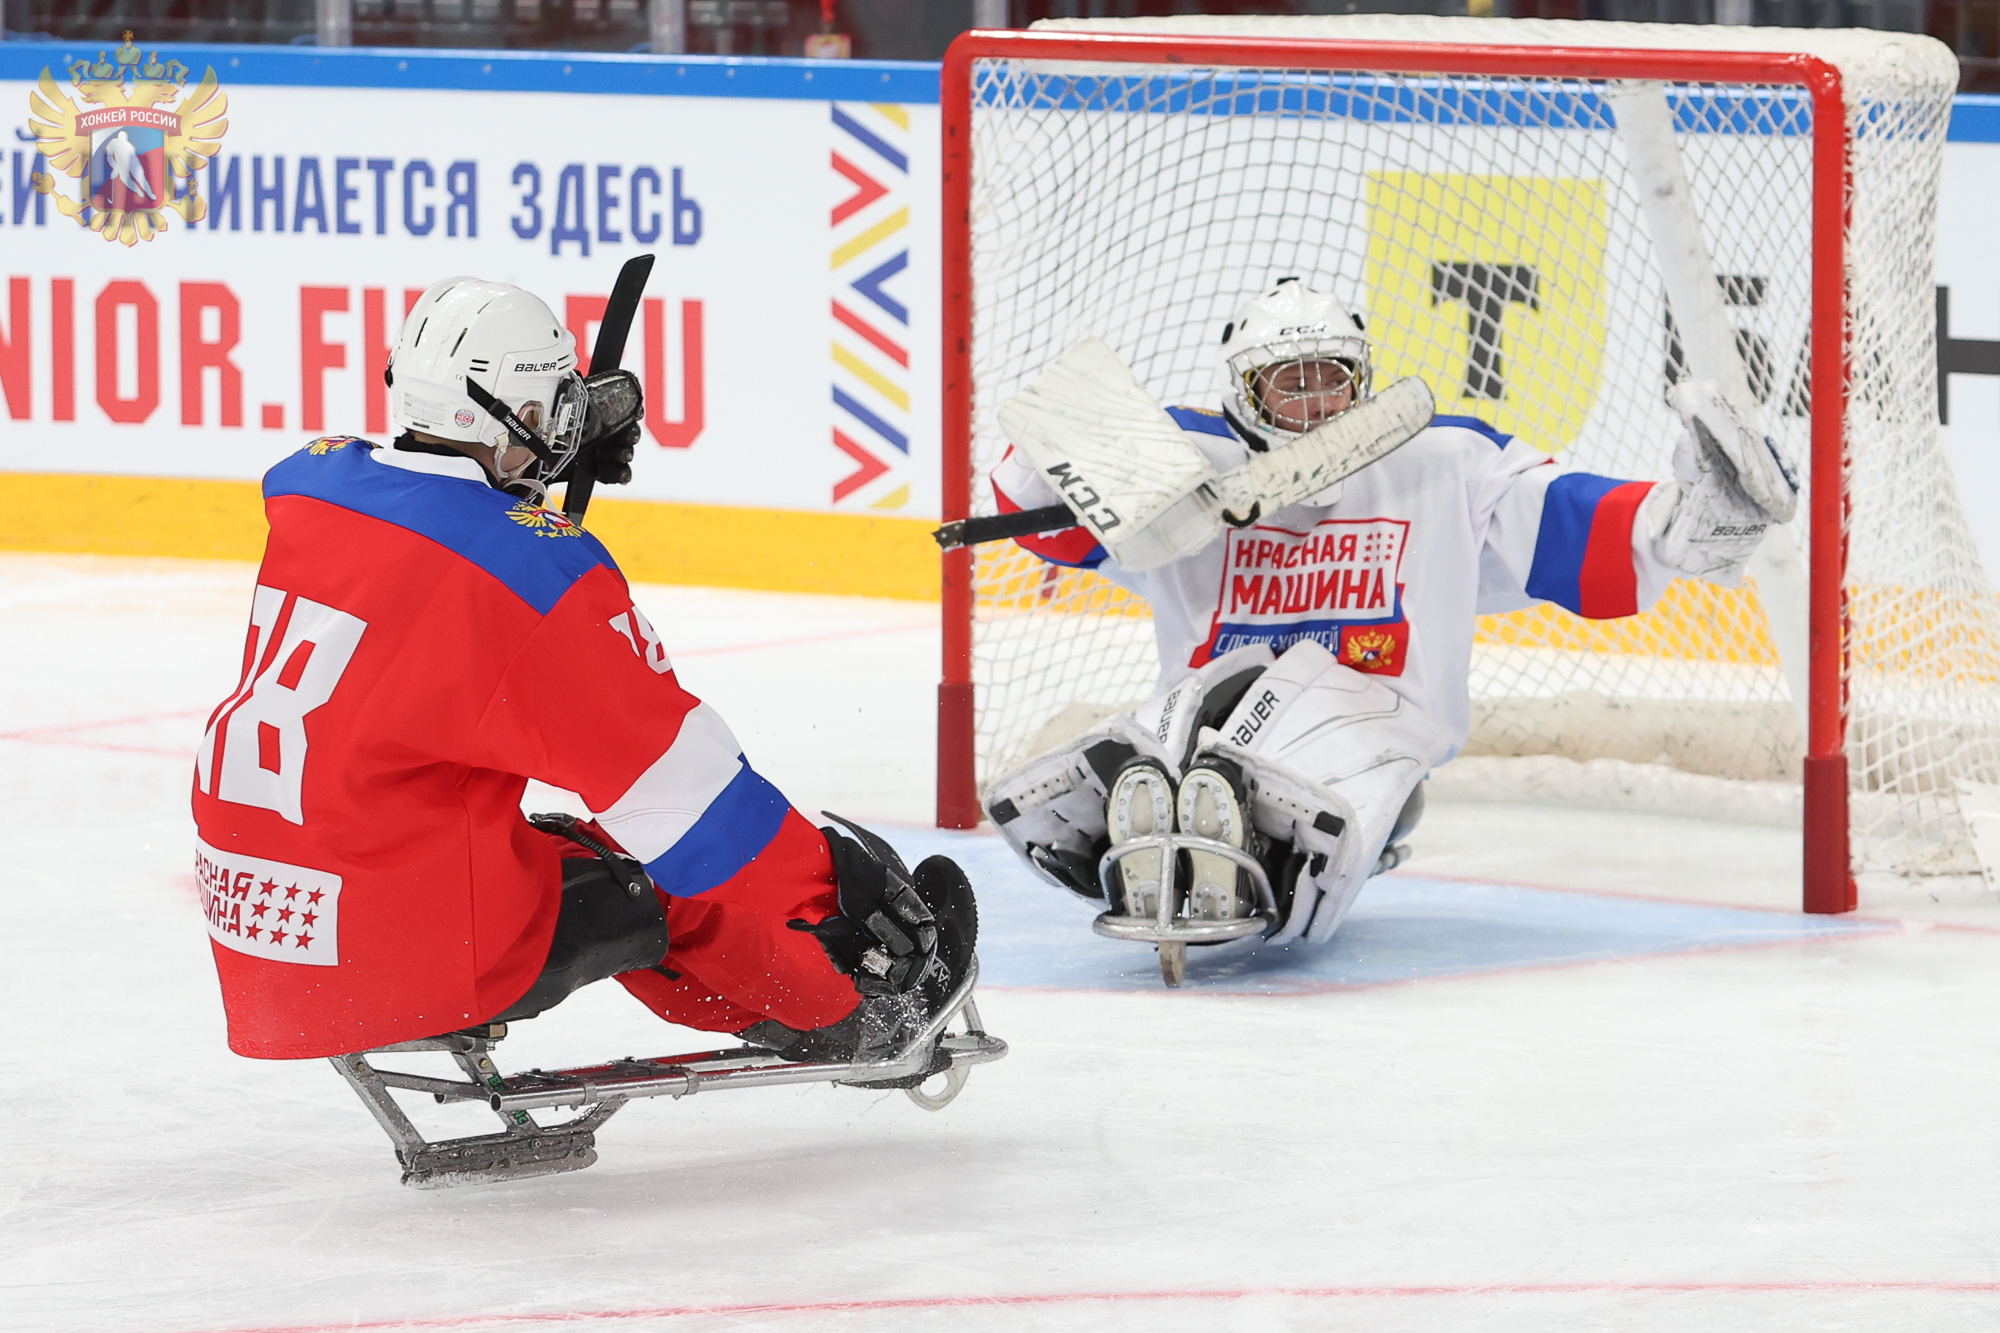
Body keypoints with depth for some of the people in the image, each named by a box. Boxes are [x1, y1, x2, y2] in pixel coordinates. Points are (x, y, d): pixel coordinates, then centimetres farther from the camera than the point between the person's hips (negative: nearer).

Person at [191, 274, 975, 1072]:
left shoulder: (306, 489, 2)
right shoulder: (537, 567, -16)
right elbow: (684, 779, -11)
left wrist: (550, 451, 34)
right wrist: (835, 879, -2)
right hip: (421, 959, -6)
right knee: (688, 881, 16)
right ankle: (851, 1011, 34)